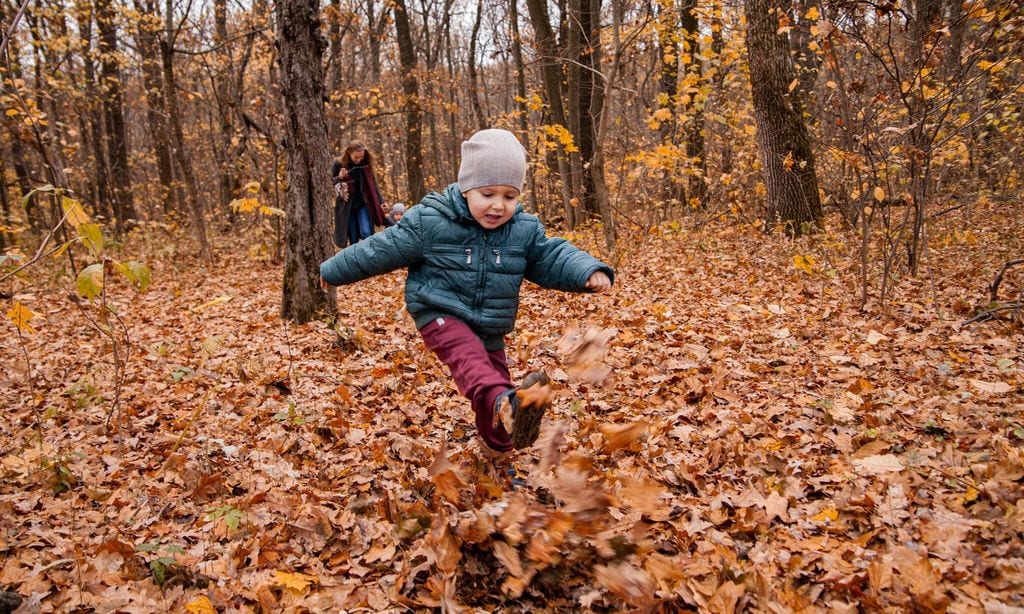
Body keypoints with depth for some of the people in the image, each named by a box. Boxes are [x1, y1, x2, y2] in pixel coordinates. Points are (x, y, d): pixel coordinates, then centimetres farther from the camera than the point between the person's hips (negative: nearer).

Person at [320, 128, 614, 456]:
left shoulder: (526, 229, -3)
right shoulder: (429, 221, -14)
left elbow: (552, 258, -3)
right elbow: (383, 249, -5)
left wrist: (589, 271, -24)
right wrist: (334, 271, 4)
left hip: (489, 327, 6)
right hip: (440, 313, -5)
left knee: (494, 369, 13)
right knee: (468, 356, -32)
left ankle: (497, 444, 38)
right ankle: (505, 402, -62)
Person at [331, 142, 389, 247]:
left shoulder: (366, 164, -2)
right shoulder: (339, 164, -6)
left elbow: (373, 185, 7)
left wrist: (380, 201, 0)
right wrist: (339, 178, -18)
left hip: (363, 204, 0)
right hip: (346, 206, 0)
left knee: (366, 233, -16)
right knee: (353, 239, 3)